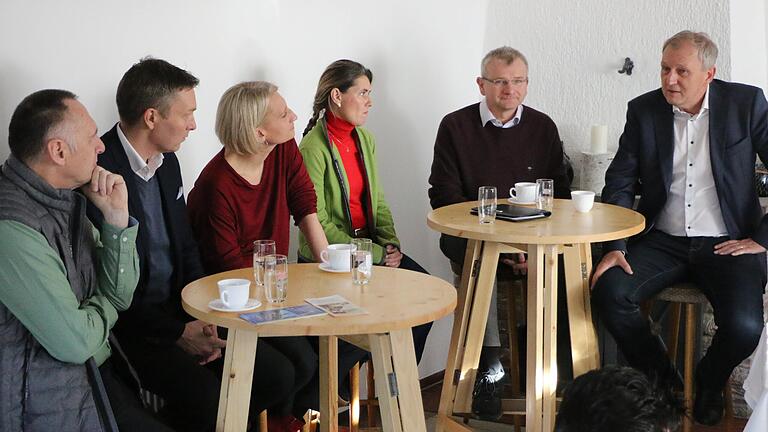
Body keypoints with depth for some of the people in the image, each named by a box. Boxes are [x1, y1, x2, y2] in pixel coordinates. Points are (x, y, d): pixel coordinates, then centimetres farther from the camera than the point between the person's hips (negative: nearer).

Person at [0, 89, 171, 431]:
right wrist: (105, 306, 0)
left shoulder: (67, 198, 5)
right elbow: (75, 342, -21)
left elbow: (121, 294, 6)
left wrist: (117, 216, -8)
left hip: (96, 369, 8)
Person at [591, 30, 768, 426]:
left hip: (728, 243, -2)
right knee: (608, 291, -24)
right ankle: (663, 383, 1)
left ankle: (708, 385, 9)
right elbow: (620, 182, 5)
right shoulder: (643, 110, 3)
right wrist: (615, 247, -8)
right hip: (663, 242, 3)